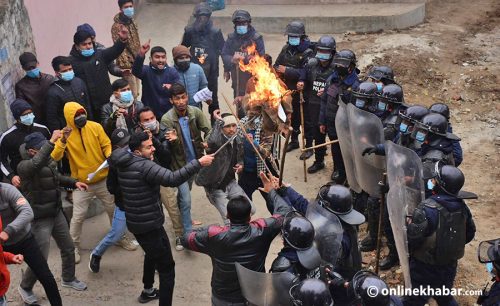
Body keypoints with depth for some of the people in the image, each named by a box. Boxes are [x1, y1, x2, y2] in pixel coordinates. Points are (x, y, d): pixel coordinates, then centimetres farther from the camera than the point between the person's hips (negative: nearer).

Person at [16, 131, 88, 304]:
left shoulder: (48, 160, 0)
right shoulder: (24, 166, -22)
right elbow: (37, 164, -47)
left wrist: (74, 183, 6)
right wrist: (51, 142, -53)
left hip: (56, 213, 7)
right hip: (40, 219, -7)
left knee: (68, 249, 19)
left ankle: (68, 279, 43)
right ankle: (25, 287, 25)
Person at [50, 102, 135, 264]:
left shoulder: (95, 127, -7)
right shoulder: (65, 134, -12)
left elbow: (106, 145, -3)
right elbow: (55, 157, -22)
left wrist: (110, 157, -24)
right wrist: (63, 140, -38)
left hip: (103, 180, 2)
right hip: (81, 184, -2)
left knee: (114, 210, 15)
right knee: (78, 216, 0)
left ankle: (121, 237, 35)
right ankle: (74, 246, 20)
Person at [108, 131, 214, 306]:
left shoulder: (124, 163, 2)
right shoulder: (144, 166, -24)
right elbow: (173, 179, -36)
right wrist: (198, 163, -34)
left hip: (135, 222, 10)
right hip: (150, 225, -10)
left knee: (152, 253, 35)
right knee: (167, 268, -4)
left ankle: (148, 290, 51)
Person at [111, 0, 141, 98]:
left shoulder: (132, 21, 7)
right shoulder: (117, 26, -19)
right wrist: (126, 66, -25)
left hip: (136, 63, 8)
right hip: (127, 64, -8)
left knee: (136, 93, 15)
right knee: (132, 95, -6)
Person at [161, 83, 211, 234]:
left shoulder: (196, 112, -11)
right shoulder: (167, 119, -20)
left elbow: (208, 130, -11)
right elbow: (170, 146, -20)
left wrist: (207, 142, -32)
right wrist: (174, 140, -44)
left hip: (195, 160, 4)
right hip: (180, 164, -4)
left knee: (184, 193, 25)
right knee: (186, 199, -6)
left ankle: (181, 217, 49)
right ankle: (188, 233, 7)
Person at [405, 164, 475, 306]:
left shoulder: (426, 210, -29)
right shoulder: (461, 206, -7)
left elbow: (411, 239, -26)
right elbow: (469, 234, 7)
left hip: (425, 269, -6)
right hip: (450, 266, 6)